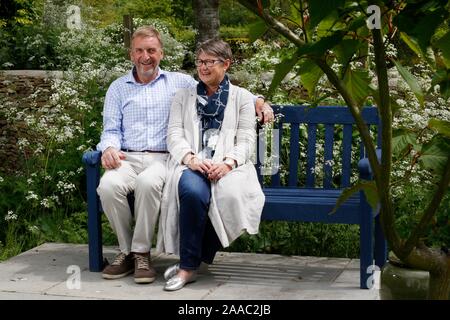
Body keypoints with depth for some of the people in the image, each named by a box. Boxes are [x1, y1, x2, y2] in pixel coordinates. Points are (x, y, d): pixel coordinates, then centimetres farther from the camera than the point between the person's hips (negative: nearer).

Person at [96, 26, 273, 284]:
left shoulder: (179, 82, 16)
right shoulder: (118, 88, 20)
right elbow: (111, 130, 15)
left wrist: (257, 101, 2)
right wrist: (110, 148, -9)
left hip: (164, 159, -2)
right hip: (127, 158, 2)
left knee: (148, 182, -38)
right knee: (108, 185, -33)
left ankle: (141, 253, -22)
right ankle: (127, 250, -14)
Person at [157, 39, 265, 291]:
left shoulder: (242, 97, 18)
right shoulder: (184, 97, 22)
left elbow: (246, 140, 7)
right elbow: (174, 135, 9)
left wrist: (228, 162, -15)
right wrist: (191, 158, -13)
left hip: (227, 165, 0)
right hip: (191, 164, 0)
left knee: (229, 194, -35)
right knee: (193, 191, -36)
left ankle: (189, 263, -20)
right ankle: (190, 264, -26)